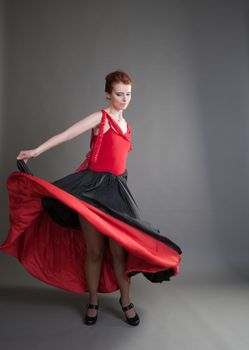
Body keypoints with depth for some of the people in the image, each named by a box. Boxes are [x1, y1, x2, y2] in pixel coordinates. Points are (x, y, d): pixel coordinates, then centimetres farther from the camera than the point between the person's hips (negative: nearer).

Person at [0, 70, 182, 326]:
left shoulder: (126, 125, 18)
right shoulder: (100, 117, -1)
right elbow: (67, 134, -8)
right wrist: (37, 151, -15)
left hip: (115, 189, 5)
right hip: (92, 187, -5)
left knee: (119, 250, 4)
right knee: (94, 251, 4)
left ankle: (125, 301, 24)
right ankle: (93, 302, 25)